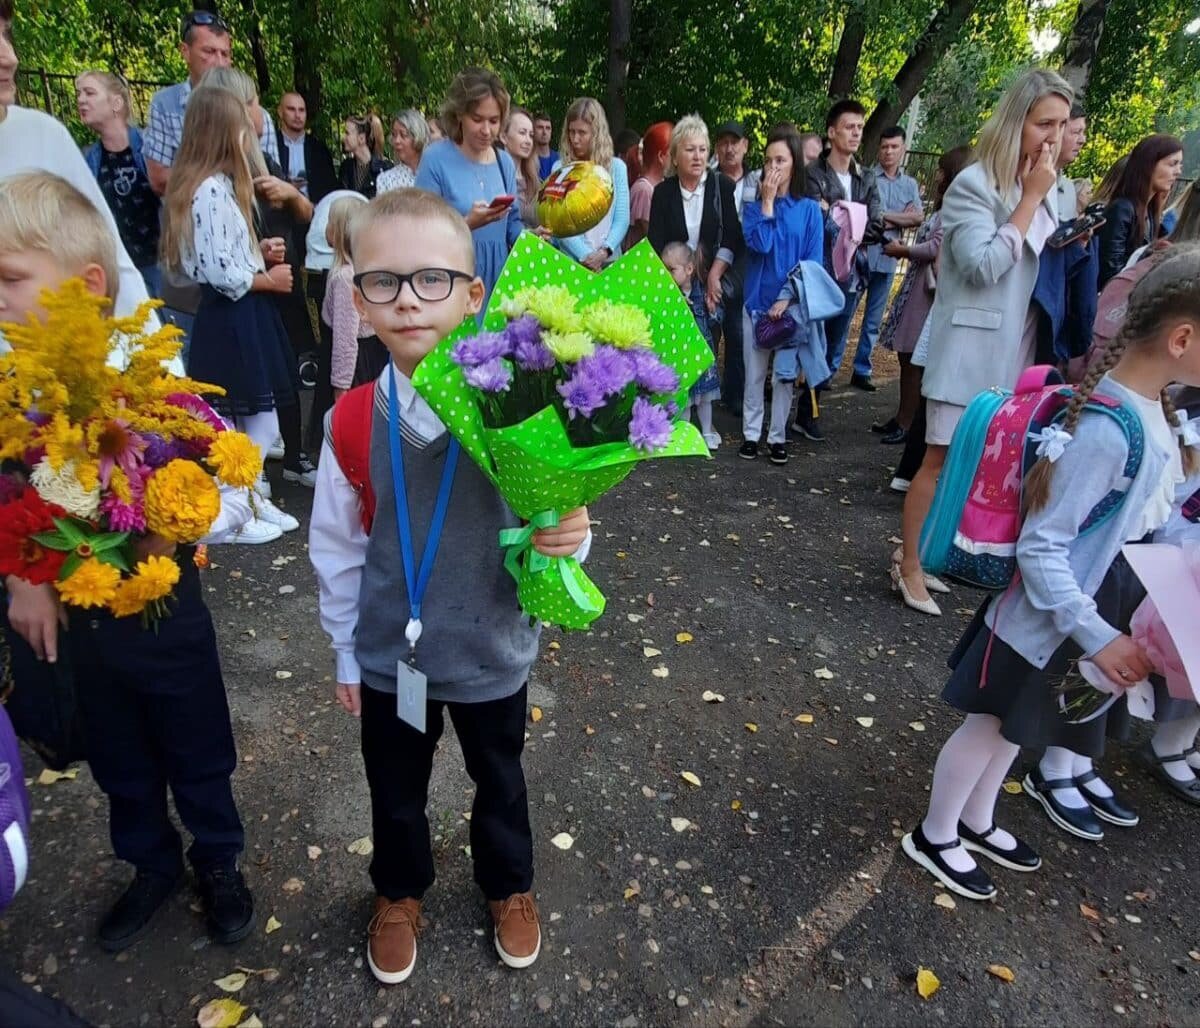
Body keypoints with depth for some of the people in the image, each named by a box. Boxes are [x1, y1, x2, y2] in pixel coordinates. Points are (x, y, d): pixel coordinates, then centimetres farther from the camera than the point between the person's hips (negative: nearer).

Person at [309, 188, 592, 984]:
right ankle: (400, 893, 55)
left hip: (491, 651, -1)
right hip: (389, 653, 2)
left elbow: (556, 525, -11)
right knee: (395, 791, 24)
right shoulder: (354, 421, -14)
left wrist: (569, 538, -35)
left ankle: (511, 887, 55)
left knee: (499, 780, 24)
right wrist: (346, 648, 7)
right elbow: (339, 547, -2)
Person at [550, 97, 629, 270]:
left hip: (610, 261, 1)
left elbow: (622, 219, 1)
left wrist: (605, 251, -15)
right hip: (571, 261, -1)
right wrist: (584, 255, -18)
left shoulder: (617, 167, 6)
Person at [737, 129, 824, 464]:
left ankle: (778, 436, 14)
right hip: (757, 302, 1)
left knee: (785, 373, 4)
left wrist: (788, 298, -12)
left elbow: (813, 261, -3)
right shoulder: (754, 207, 3)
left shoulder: (809, 209, 1)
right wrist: (768, 202, -11)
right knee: (754, 373, 5)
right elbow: (760, 245, -14)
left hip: (792, 304, -1)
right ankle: (751, 434, 15)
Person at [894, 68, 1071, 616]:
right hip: (971, 348, -8)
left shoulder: (1047, 190, 13)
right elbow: (984, 266, -21)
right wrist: (1030, 199, -16)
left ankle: (918, 553, 23)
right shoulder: (974, 185, -10)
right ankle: (909, 567, 9)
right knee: (942, 460, -3)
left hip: (1018, 350, 8)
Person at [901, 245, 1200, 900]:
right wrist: (1096, 637, -26)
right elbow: (1040, 548, -28)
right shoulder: (1109, 431, -29)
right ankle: (933, 838, 33)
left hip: (1098, 605, 9)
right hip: (1047, 618, -9)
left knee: (1019, 725, 24)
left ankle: (975, 823, 46)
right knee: (991, 725, 10)